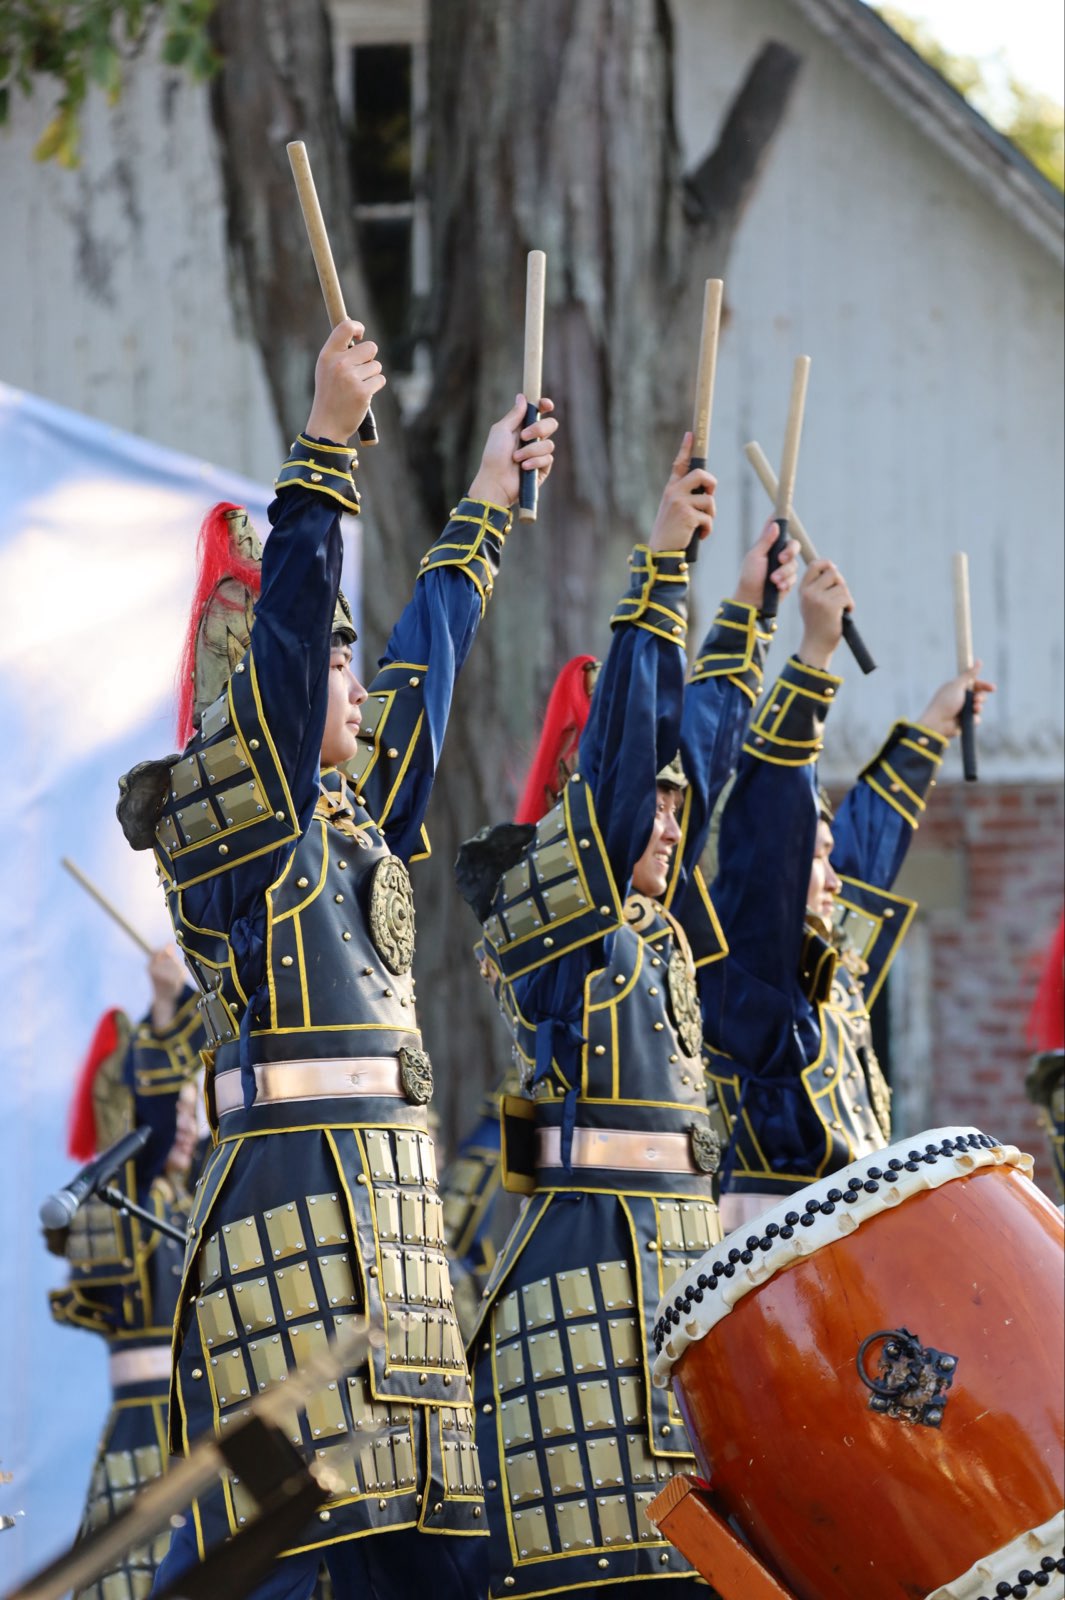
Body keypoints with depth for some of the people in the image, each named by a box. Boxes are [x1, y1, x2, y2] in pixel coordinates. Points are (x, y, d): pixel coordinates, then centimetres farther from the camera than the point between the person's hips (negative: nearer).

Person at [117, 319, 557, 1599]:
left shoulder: (349, 830, 21)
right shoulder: (249, 821, -2)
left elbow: (424, 667, 33)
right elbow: (289, 626, -13)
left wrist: (485, 511, 42)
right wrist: (328, 437, -20)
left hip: (383, 1200, 9)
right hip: (296, 1192, -9)